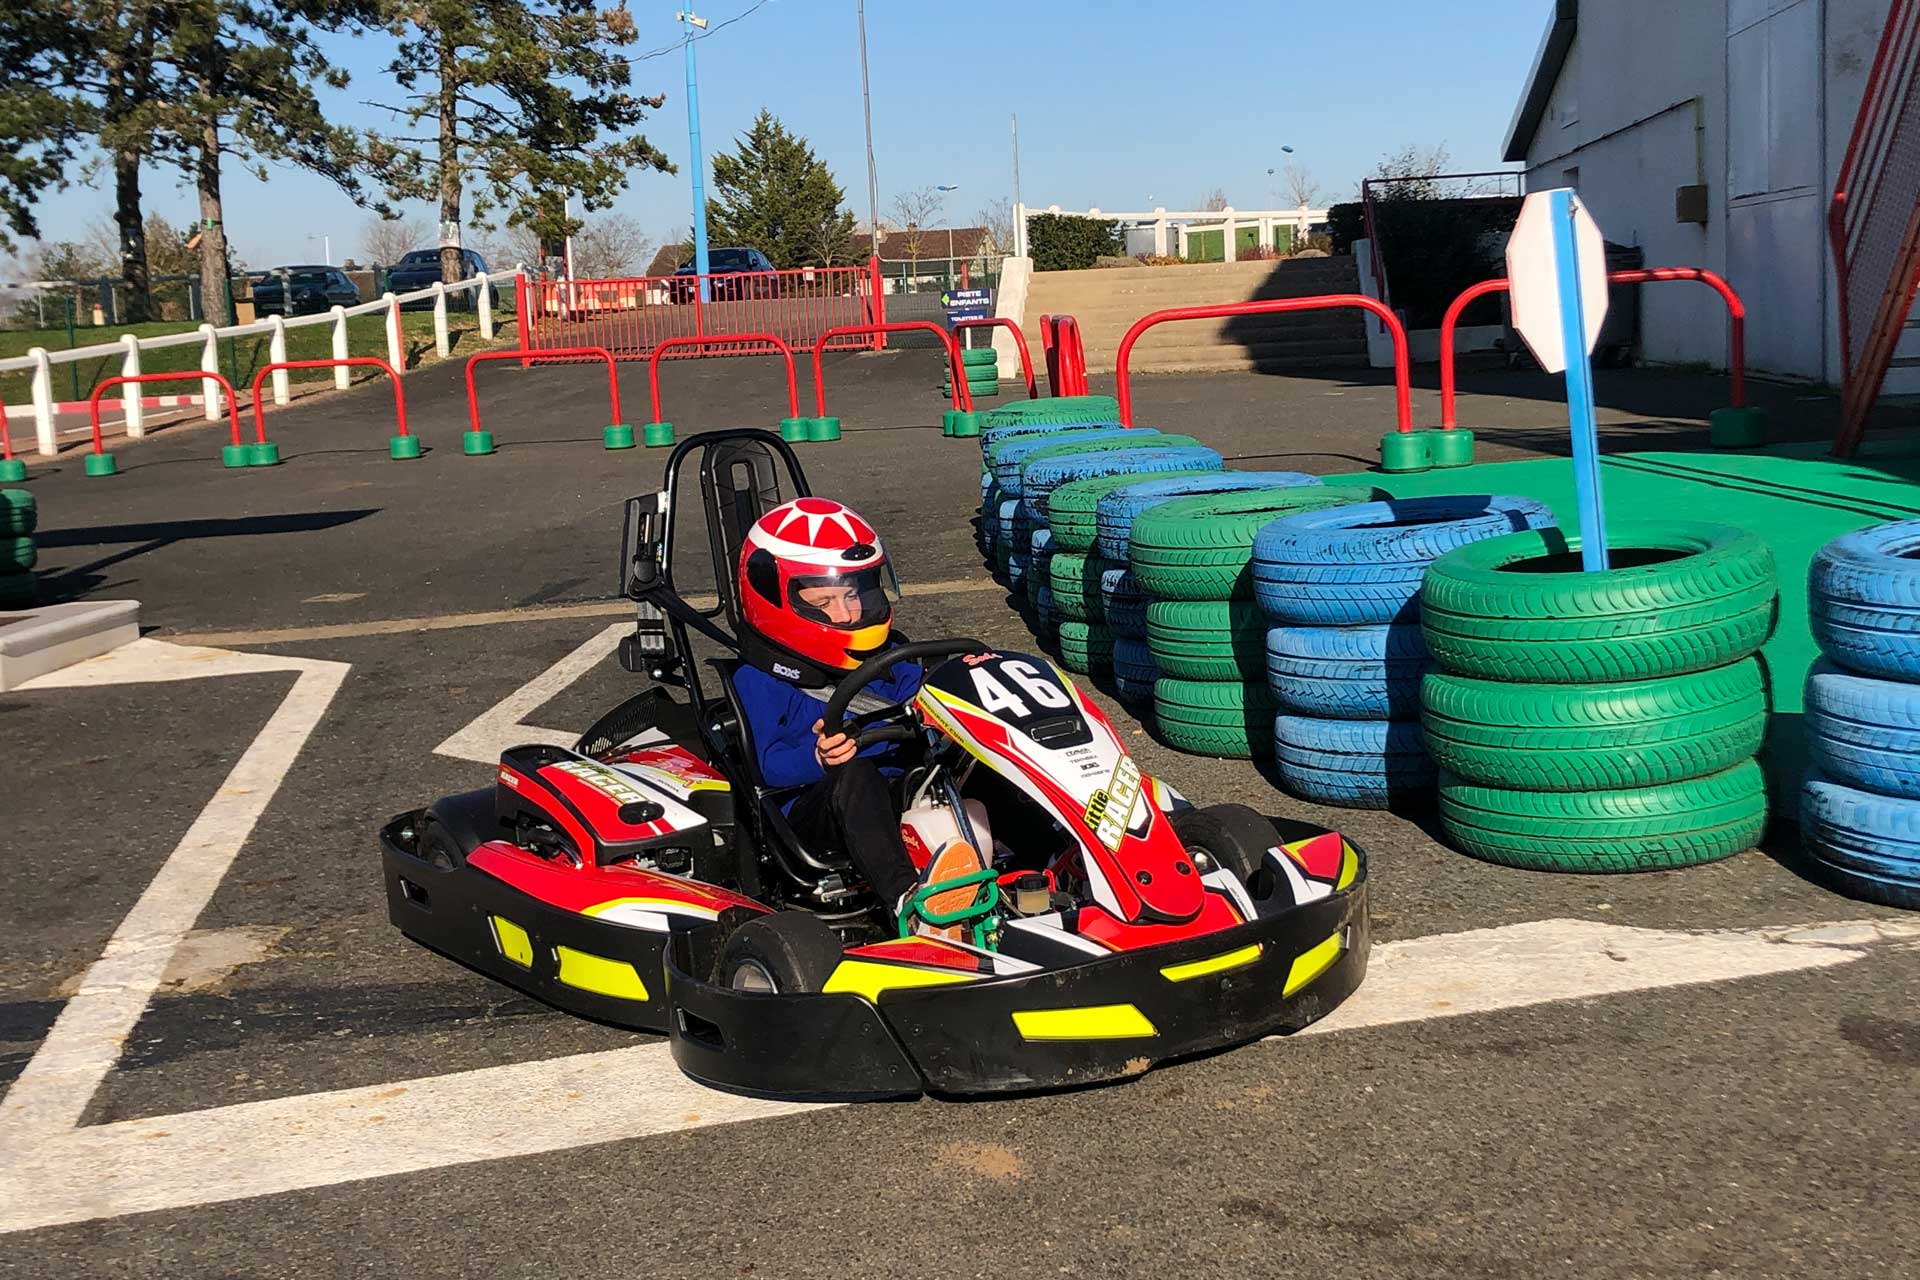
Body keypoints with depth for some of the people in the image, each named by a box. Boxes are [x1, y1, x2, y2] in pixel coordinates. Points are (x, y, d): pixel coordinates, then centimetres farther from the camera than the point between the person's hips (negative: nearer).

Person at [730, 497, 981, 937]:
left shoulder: (881, 657, 20)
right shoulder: (759, 682, 2)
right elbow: (771, 765, -10)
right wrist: (817, 757, -30)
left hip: (897, 800, 5)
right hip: (815, 811, -5)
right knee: (854, 774, -37)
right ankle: (907, 900, -60)